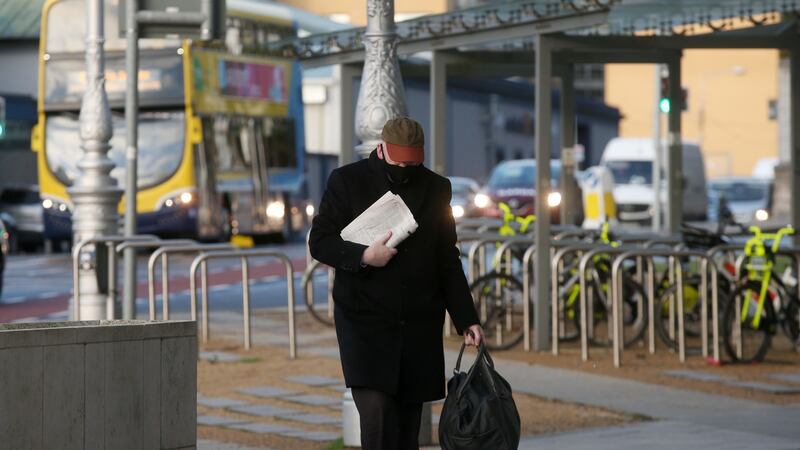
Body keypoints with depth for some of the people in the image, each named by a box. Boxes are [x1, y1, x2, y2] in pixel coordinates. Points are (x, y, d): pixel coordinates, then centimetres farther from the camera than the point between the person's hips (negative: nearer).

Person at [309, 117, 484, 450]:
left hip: (419, 325, 3)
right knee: (377, 410, -17)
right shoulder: (346, 181, 2)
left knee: (408, 422, 5)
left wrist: (466, 320, 7)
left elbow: (448, 262, 14)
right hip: (364, 321, -3)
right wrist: (363, 256, -17)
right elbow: (319, 242, 0)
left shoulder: (436, 188, 11)